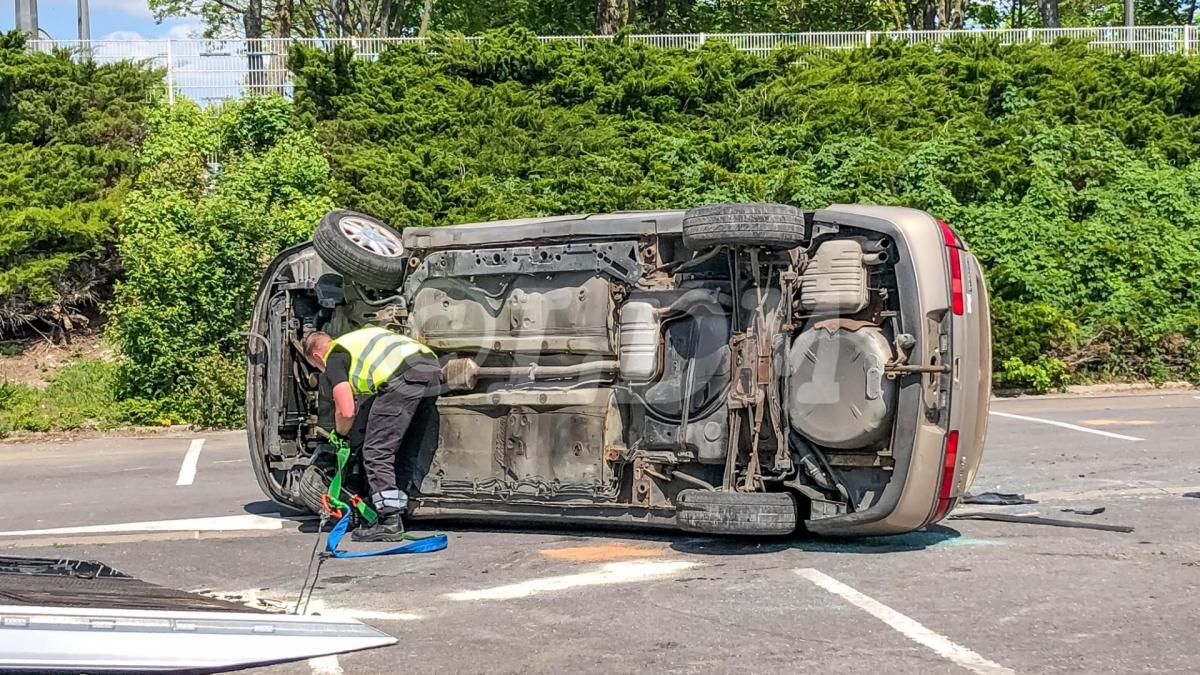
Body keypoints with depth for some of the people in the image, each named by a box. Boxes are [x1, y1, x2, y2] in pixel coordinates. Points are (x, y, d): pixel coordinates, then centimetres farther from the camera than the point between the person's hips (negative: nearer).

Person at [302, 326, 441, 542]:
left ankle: (390, 523, -4)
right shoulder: (358, 338, 37)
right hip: (433, 371, 8)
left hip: (404, 377, -8)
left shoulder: (333, 358, 12)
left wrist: (340, 434, 24)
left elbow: (346, 411, 2)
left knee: (377, 451, 0)